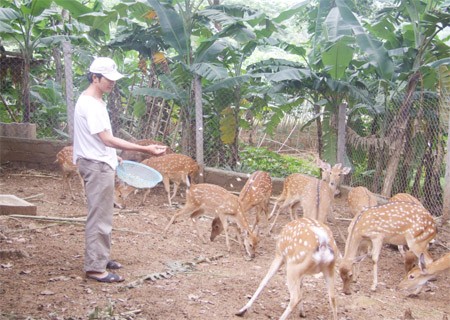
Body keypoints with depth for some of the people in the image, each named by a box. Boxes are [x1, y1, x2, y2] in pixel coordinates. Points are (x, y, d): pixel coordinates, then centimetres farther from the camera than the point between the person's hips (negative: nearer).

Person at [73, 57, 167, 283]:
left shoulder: (93, 101, 11)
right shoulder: (90, 105, -21)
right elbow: (107, 139, -26)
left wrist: (112, 156, 24)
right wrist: (144, 149, -28)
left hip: (101, 164, 11)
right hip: (97, 166, -11)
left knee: (102, 215, 18)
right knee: (99, 217, -7)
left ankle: (100, 258, 29)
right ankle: (95, 268, -3)